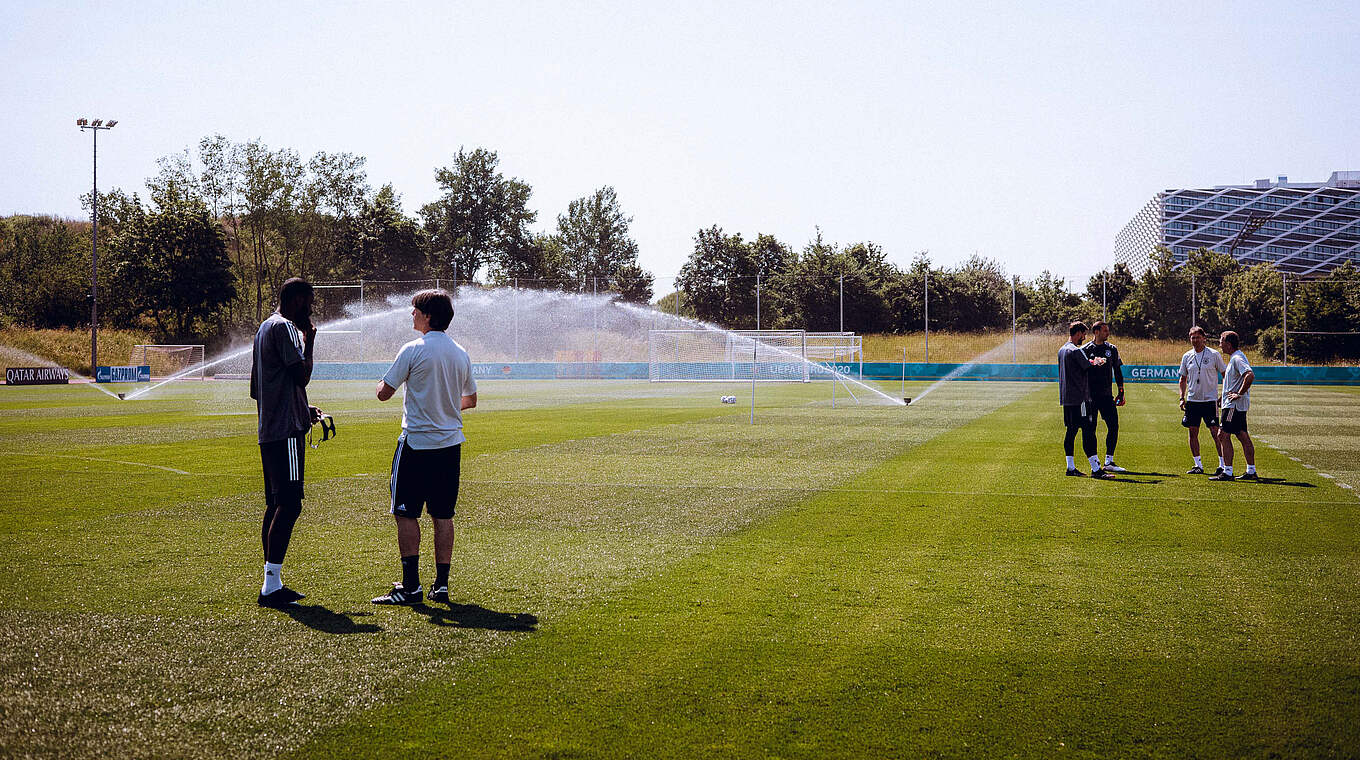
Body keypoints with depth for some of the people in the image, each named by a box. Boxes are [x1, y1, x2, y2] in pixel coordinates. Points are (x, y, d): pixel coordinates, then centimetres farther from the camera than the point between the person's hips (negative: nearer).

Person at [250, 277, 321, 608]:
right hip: (286, 432, -11)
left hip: (269, 430, 11)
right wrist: (309, 341, -3)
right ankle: (271, 586, -12)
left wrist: (303, 409, 25)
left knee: (276, 504, 11)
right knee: (289, 505, -11)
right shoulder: (284, 327, -10)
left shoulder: (265, 328, 22)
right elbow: (302, 376, -18)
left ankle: (273, 584, 15)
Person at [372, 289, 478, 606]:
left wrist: (383, 383, 15)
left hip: (417, 442, -6)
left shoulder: (413, 350, -10)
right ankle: (441, 585, 10)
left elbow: (383, 393, -8)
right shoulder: (461, 354, 8)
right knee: (443, 515, 9)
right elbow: (471, 400, 18)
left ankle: (410, 585, 0)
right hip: (450, 442, 6)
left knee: (407, 514, 1)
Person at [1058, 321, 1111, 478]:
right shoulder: (1076, 351, -14)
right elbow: (1088, 367, -10)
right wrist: (1097, 362, 10)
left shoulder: (1061, 350, 15)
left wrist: (1093, 362, 16)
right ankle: (1095, 469, -13)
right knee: (1088, 431, -10)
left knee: (1071, 431, 12)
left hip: (1066, 398, 10)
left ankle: (1071, 467, 14)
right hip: (1079, 398, -10)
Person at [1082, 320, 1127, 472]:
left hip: (1106, 395, 4)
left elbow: (1117, 371, 15)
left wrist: (1121, 392, 9)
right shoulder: (1085, 350, -1)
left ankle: (1109, 462, 5)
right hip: (1090, 396, -4)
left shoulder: (1112, 349, 10)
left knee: (1114, 426, -1)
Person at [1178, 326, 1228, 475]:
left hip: (1210, 400, -4)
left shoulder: (1213, 354, -3)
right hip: (1192, 400, 4)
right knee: (1193, 432, 4)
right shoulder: (1186, 356, 8)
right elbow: (1183, 379, 16)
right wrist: (1182, 398, 7)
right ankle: (1198, 465, 13)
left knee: (1215, 432, -6)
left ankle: (1223, 464, 1)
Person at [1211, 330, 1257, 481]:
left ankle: (1227, 472, -9)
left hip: (1234, 405, -10)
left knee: (1223, 435, -9)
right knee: (1243, 436, 12)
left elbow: (1250, 375, -30)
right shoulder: (1236, 357, 16)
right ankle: (1251, 471, 15)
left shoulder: (1237, 358, -15)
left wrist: (1239, 394, -24)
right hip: (1237, 405, 10)